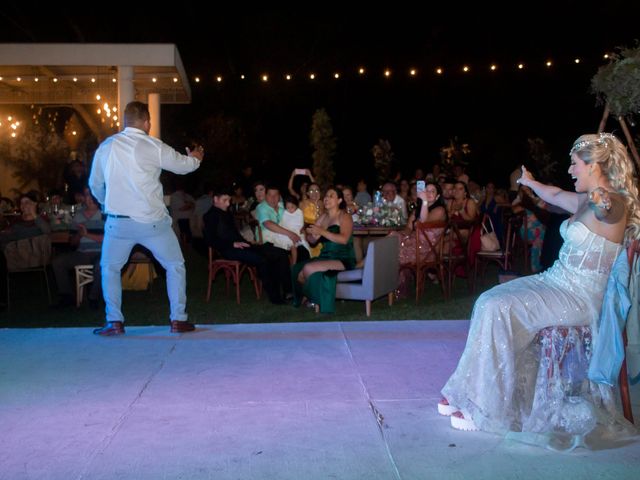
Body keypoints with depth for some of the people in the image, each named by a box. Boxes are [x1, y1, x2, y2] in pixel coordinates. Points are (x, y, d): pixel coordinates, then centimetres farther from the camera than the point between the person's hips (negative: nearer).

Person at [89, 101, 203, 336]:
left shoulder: (106, 147, 3)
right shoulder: (153, 147, -8)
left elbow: (95, 184, 14)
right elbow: (183, 165, 6)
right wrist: (196, 157, 29)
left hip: (118, 222, 2)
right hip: (151, 221, -2)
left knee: (109, 268, 21)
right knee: (175, 265, 15)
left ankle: (115, 322, 13)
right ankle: (178, 319, 13)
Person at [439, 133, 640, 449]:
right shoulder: (588, 200, 11)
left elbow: (609, 207, -43)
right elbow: (556, 196, 32)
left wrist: (602, 203, -67)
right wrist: (530, 183, 50)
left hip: (578, 297, -10)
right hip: (556, 281, 10)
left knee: (499, 309, -22)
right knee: (489, 303, -1)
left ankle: (488, 409, -13)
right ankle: (470, 394, 2)